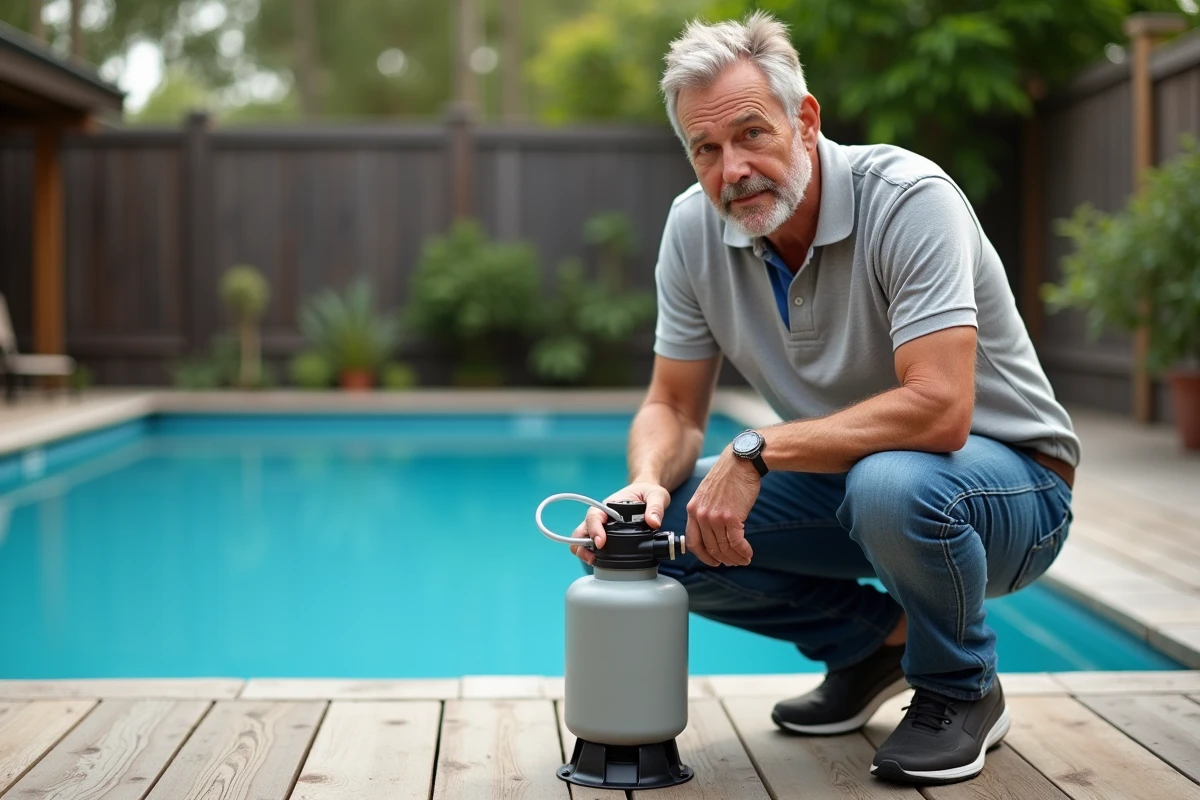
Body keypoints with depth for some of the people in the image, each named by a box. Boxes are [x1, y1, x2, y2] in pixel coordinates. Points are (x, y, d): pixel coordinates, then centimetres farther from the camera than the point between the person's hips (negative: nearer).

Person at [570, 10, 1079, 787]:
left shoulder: (909, 198, -26)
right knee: (668, 528, -13)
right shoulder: (695, 227, -8)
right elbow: (674, 407, -1)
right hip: (849, 479, 6)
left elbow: (938, 410, -36)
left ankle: (962, 691, -7)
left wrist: (757, 450, -34)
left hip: (1009, 477, -6)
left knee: (890, 484, -39)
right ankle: (875, 641, 10)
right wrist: (647, 483, -23)